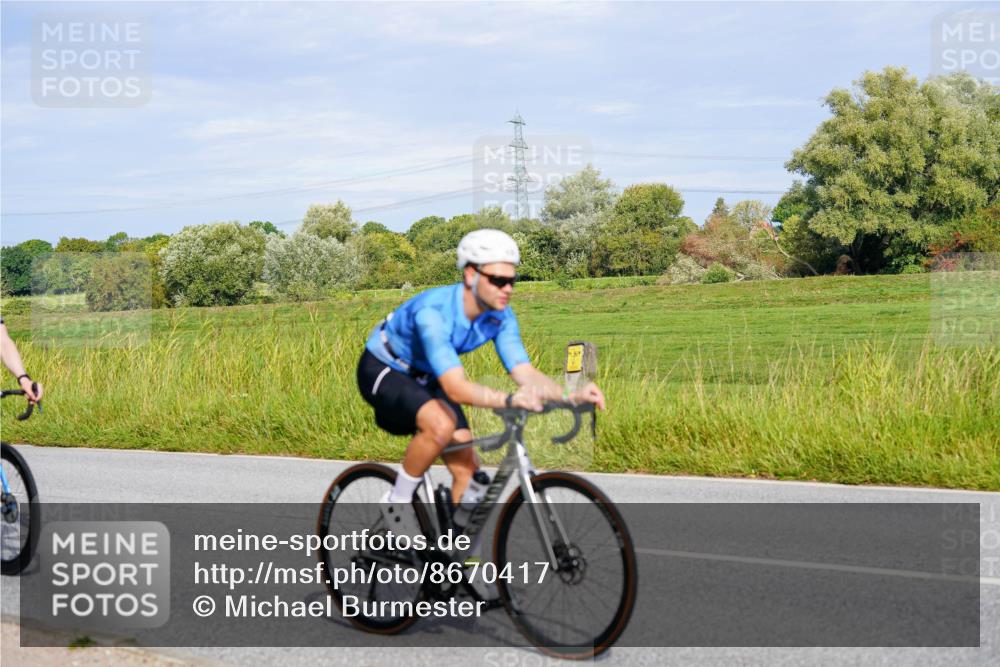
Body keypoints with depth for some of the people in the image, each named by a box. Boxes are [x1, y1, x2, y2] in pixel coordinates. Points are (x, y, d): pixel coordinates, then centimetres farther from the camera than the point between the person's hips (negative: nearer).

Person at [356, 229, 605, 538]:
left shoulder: (500, 315, -16)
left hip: (425, 378, 7)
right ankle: (397, 502, -13)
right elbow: (455, 387, -45)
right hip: (382, 371, -7)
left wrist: (571, 395, -39)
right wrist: (510, 400, -60)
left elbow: (526, 373, -21)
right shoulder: (433, 310, -37)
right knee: (441, 425, -35)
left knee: (467, 469, -5)